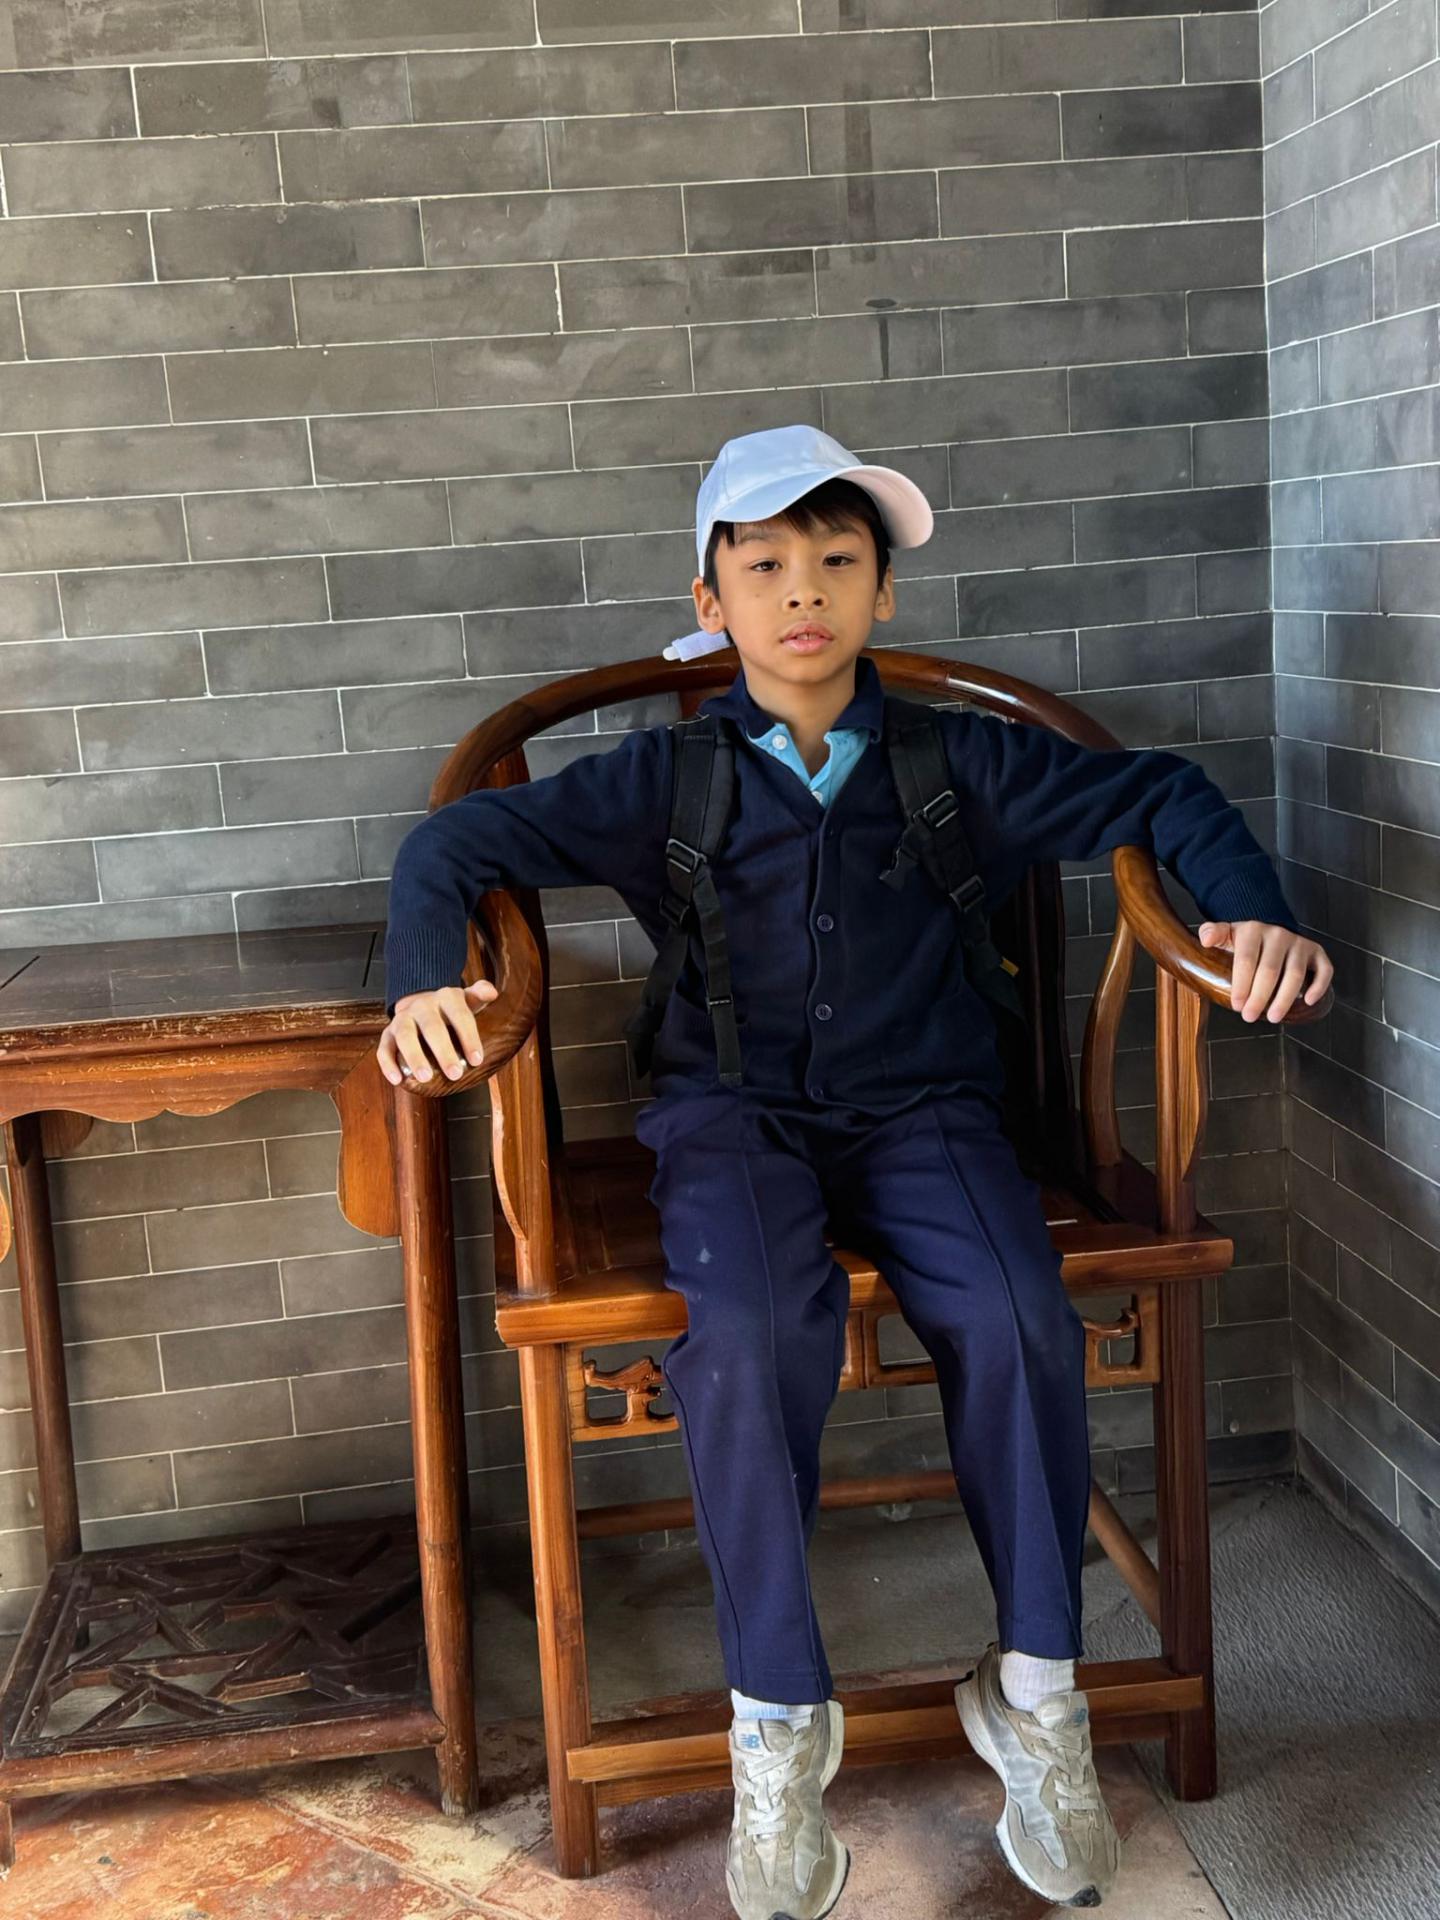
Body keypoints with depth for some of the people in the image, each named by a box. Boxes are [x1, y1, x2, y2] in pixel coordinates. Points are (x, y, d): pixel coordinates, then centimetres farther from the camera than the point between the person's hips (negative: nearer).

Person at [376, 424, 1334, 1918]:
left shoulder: (958, 762, 8)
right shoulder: (665, 781, 5)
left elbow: (1157, 795, 14)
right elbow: (462, 838, 3)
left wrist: (1248, 906, -4)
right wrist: (424, 971, -17)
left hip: (916, 1110, 1)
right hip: (732, 1115, -1)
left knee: (1017, 1323, -28)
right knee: (754, 1333, -32)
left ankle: (1036, 1691, -5)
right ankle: (779, 1721, -13)